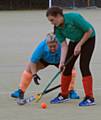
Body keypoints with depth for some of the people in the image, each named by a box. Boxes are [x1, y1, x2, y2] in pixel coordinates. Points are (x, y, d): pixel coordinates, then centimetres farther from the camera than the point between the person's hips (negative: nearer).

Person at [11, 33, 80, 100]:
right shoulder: (41, 47, -39)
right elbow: (33, 61, -27)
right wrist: (34, 74, -34)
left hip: (59, 61, 0)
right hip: (44, 59, 0)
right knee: (29, 69, -15)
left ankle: (71, 91, 0)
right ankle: (21, 91, 1)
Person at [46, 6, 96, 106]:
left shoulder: (74, 17, -32)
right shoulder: (57, 28, -14)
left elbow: (89, 31, -24)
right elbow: (64, 45, -13)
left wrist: (79, 45, -22)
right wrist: (62, 62, -24)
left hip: (88, 39, -6)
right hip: (74, 41, 6)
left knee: (83, 66, -16)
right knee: (67, 66, 3)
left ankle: (90, 98, -13)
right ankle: (64, 95, 19)